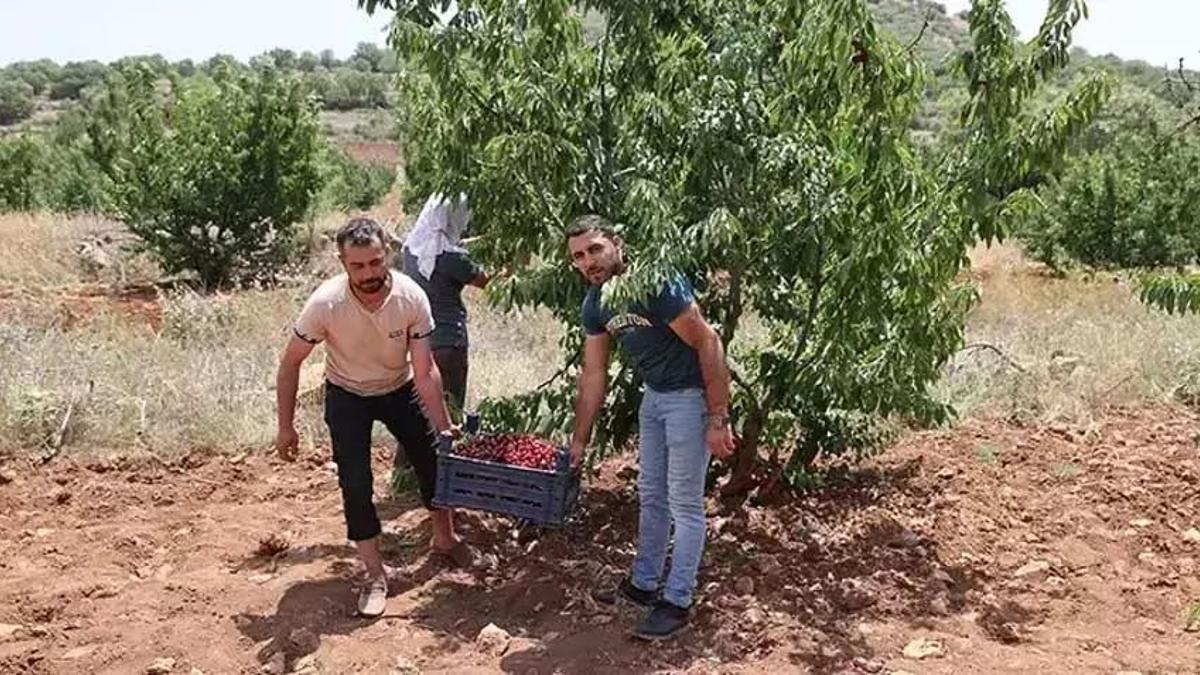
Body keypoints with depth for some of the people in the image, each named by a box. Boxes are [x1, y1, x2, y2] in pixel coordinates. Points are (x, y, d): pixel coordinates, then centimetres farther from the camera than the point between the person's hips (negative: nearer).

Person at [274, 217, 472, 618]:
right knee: (355, 484, -7)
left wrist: (445, 427, -23)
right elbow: (290, 363, -17)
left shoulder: (412, 297, -29)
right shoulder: (325, 303, -31)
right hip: (347, 396, -2)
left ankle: (444, 539, 36)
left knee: (433, 461, 9)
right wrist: (286, 427, -13)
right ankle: (375, 574, 9)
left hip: (400, 389, 2)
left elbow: (425, 371, -22)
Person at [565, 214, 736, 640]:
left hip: (691, 396, -8)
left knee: (684, 505, 0)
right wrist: (579, 440, 9)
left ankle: (677, 602, 14)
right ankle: (644, 584, 34)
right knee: (650, 496, 18)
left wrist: (718, 419, -24)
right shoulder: (594, 305, -1)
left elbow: (708, 342, -24)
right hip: (653, 396, 8)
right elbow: (594, 375, 7)